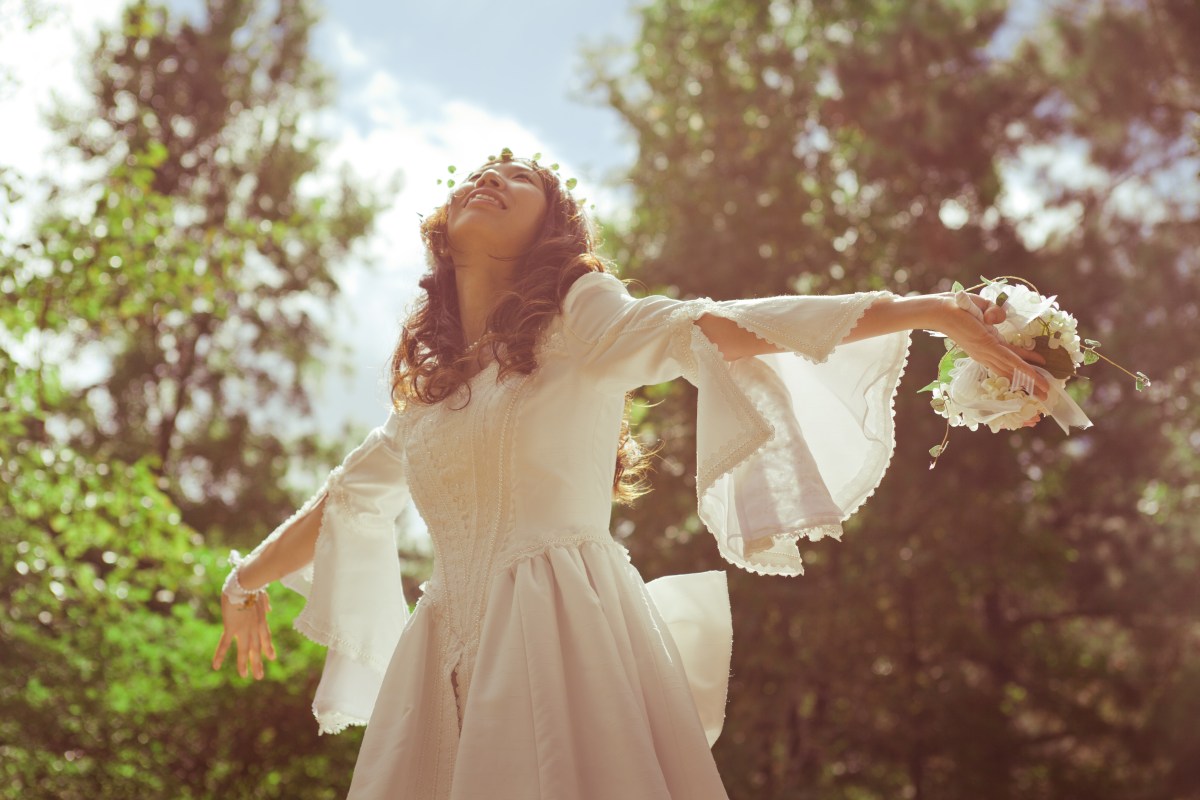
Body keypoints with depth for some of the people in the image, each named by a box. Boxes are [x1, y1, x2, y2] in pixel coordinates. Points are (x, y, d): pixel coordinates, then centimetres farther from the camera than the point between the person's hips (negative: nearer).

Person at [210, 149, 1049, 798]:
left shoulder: (581, 318, 4)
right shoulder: (429, 384, 20)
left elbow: (722, 327, -9)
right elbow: (345, 498, 35)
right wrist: (248, 579, 48)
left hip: (570, 635, -5)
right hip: (453, 657, 5)